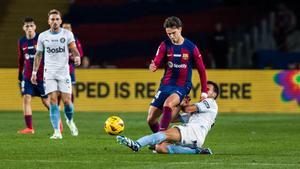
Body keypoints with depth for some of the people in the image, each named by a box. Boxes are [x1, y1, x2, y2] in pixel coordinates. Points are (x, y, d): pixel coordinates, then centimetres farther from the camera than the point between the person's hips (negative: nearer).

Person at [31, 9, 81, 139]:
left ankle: (70, 121, 28)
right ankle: (57, 132, -9)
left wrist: (77, 56, -32)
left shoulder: (67, 34, 0)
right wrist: (34, 72, 7)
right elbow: (38, 55, 11)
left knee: (67, 101, -4)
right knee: (53, 101, -9)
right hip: (49, 73, 1)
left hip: (64, 72, -1)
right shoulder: (43, 36, 4)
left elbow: (73, 48, -9)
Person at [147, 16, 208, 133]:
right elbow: (157, 62, -9)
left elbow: (201, 70, 3)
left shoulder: (191, 48, -5)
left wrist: (204, 92, 2)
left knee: (168, 104, -36)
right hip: (166, 84, 4)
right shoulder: (165, 45, 0)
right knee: (151, 119, -1)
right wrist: (153, 67, -35)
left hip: (182, 87, -4)